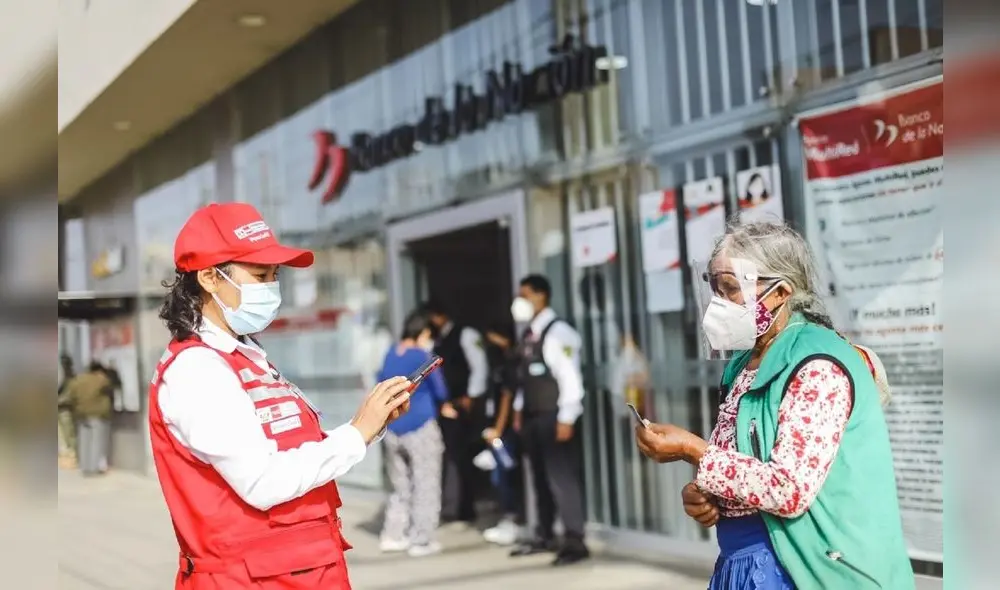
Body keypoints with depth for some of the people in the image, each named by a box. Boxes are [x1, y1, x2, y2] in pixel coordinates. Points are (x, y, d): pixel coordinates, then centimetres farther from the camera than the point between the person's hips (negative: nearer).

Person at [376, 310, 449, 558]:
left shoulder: (391, 353, 5)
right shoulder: (421, 356, -12)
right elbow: (439, 389, -5)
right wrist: (444, 405, 14)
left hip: (392, 430, 6)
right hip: (420, 428, -6)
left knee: (401, 486, 18)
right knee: (425, 486, 4)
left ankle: (393, 536, 15)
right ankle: (421, 541, 5)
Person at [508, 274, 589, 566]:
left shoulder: (557, 332, -14)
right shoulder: (528, 334, 14)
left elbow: (570, 378, -18)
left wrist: (566, 419, -20)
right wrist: (519, 409, 15)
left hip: (554, 417, -9)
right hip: (532, 416, 9)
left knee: (562, 477, -7)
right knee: (541, 478, 15)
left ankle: (575, 541, -1)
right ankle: (544, 536, 25)